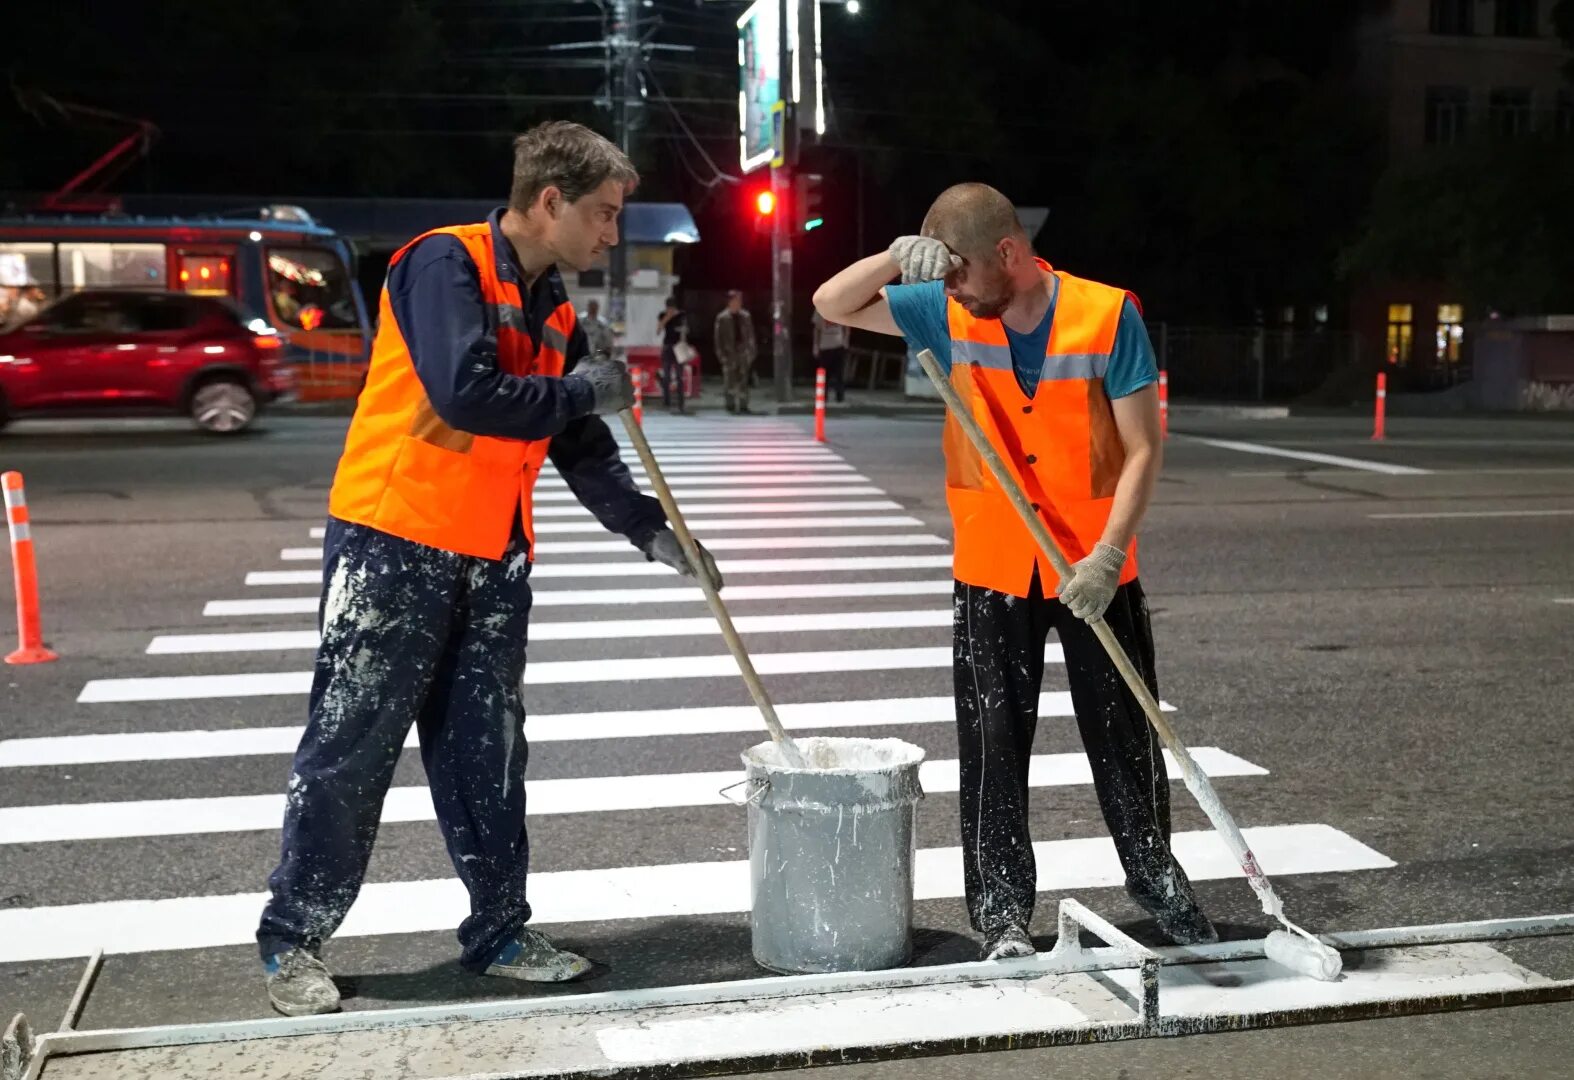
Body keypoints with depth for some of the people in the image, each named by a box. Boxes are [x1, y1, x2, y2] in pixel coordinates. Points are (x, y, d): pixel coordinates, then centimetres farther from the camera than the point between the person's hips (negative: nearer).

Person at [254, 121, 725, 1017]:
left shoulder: (555, 312, 13)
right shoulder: (445, 263, -12)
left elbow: (584, 453, 16)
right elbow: (466, 393, -26)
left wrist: (653, 531, 7)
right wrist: (580, 390, -13)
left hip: (493, 562, 8)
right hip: (393, 546, -7)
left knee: (487, 754, 12)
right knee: (350, 750, 0)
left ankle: (501, 932, 22)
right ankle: (293, 941, 13)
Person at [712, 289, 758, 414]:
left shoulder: (745, 316, 7)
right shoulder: (722, 317, -3)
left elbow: (750, 335, 11)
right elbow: (718, 337, -2)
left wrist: (751, 351, 6)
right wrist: (721, 353, -7)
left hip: (743, 351, 3)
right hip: (729, 351, -3)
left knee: (743, 380, 2)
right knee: (730, 380, 0)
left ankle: (743, 406, 4)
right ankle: (731, 405, 9)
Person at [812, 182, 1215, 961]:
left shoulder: (1108, 315, -13)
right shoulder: (949, 315, -3)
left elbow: (1142, 449, -12)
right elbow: (832, 305, 2)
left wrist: (1107, 555, -22)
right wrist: (898, 257, -17)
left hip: (1097, 569, -2)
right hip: (992, 570, 2)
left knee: (1124, 731, 11)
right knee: (994, 741, 5)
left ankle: (1155, 875, 31)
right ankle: (1002, 907, 16)